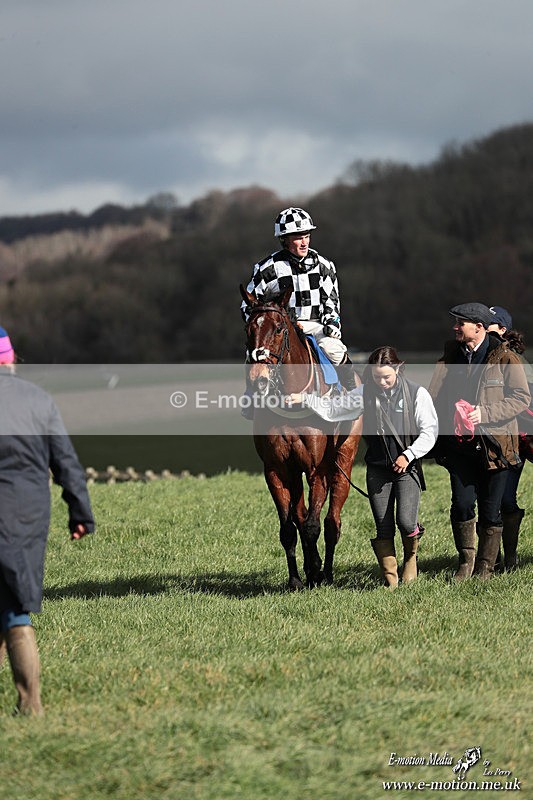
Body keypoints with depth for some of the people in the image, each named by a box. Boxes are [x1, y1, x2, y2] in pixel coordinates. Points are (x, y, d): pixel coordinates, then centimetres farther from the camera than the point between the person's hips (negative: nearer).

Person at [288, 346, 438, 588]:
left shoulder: (417, 394, -5)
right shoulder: (366, 393, 3)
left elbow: (430, 430, -5)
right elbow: (331, 409, 7)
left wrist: (409, 454, -16)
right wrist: (304, 399, -5)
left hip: (407, 468, -3)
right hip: (377, 470, 3)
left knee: (406, 521, -15)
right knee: (383, 528, 2)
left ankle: (411, 559, 16)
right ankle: (390, 577, 12)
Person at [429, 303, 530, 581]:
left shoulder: (504, 358, -4)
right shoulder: (450, 357, 8)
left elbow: (521, 398, -8)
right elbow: (434, 398, 7)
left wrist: (485, 413, -18)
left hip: (494, 443, -3)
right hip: (459, 444, 3)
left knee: (490, 510, 3)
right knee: (462, 503, -8)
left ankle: (485, 566, 16)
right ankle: (466, 560, 11)